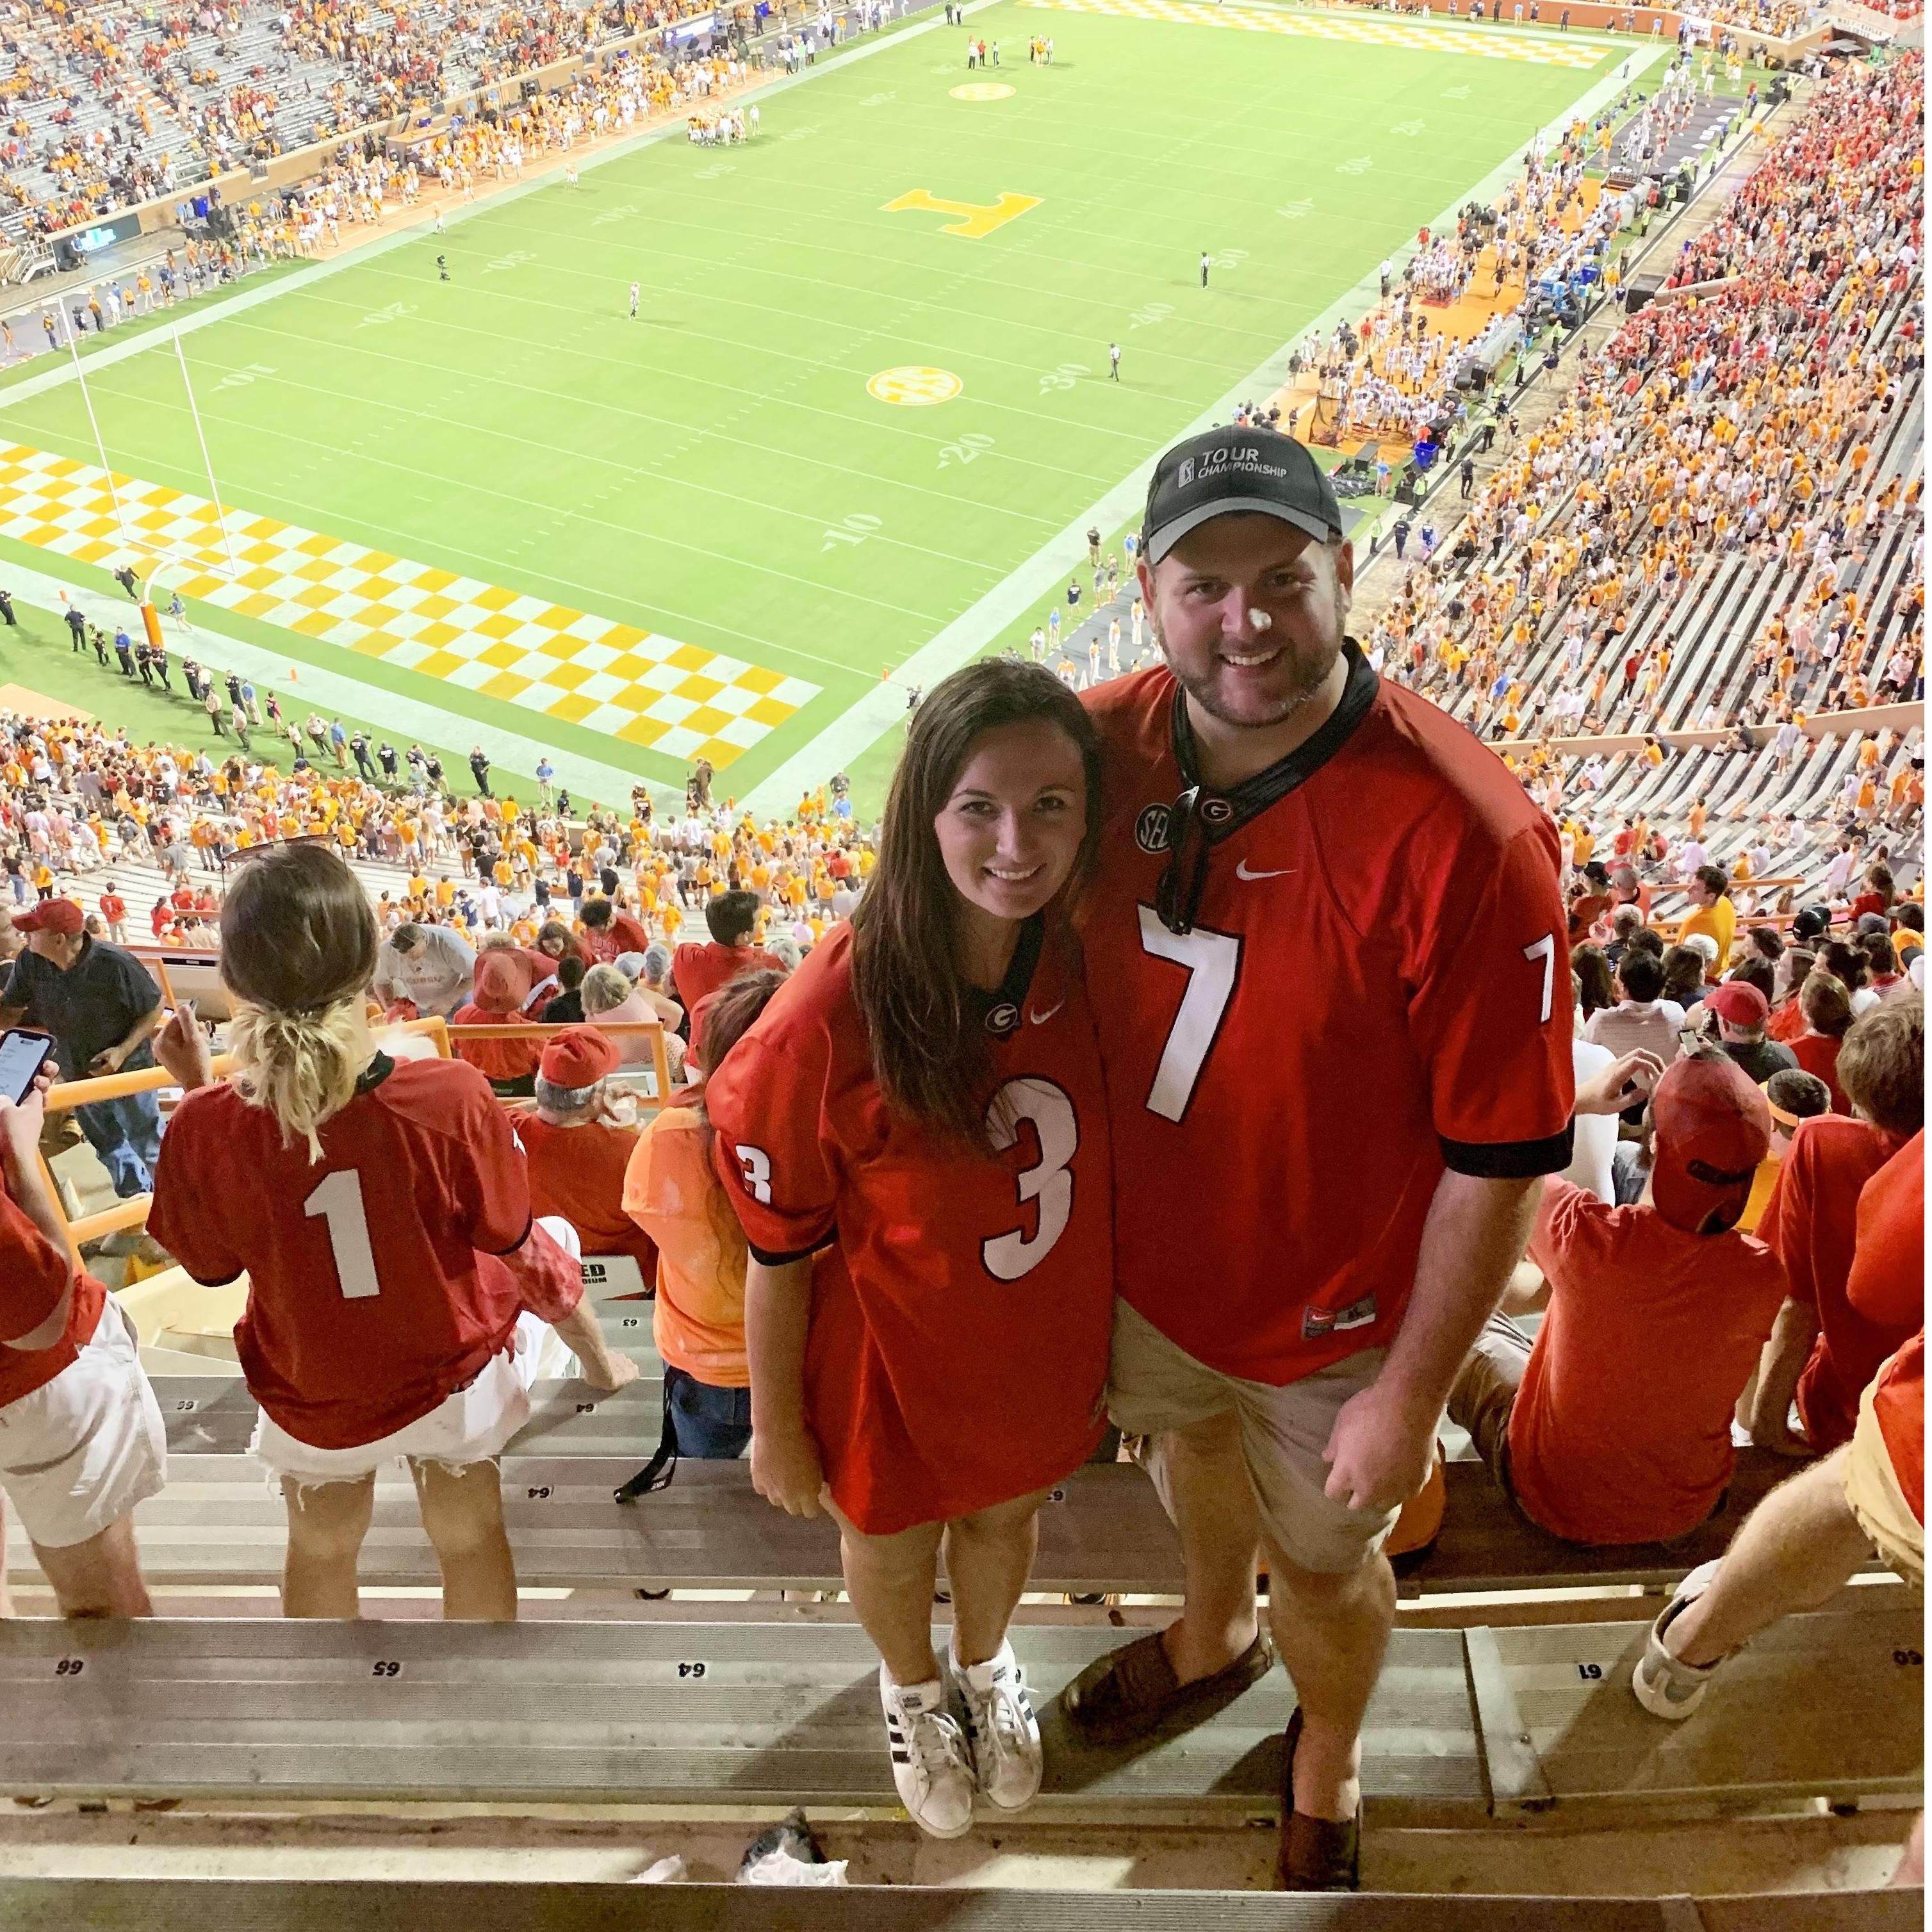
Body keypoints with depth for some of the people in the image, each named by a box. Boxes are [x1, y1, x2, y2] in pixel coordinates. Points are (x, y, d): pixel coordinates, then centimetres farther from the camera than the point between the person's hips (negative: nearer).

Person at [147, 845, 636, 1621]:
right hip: (449, 1372, -1)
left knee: (320, 1553, 30)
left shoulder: (206, 1126, -29)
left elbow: (208, 1264, -7)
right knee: (469, 1539, 28)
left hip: (308, 1391, 1)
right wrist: (598, 1357, 1)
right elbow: (519, 1254, -18)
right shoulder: (450, 1097, -33)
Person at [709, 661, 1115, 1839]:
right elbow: (778, 1252, -19)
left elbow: (1105, 1170, -3)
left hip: (1045, 1347, 3)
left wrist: (1109, 1347, 7)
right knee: (895, 1546, 27)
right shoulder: (831, 1022, -33)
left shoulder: (1088, 968, -19)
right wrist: (776, 1425, -7)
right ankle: (914, 1688, 62)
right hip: (895, 1366, -3)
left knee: (1006, 1517, 31)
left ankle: (986, 1665, 65)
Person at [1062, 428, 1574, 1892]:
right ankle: (1211, 1641, 67)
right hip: (1147, 1259, 5)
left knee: (1320, 1564, 21)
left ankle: (1325, 1778, 56)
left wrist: (1410, 1397, -17)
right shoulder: (1108, 744, -14)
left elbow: (1503, 1156, -24)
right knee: (1190, 1455, 32)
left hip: (1334, 1319, -4)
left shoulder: (1462, 836, -32)